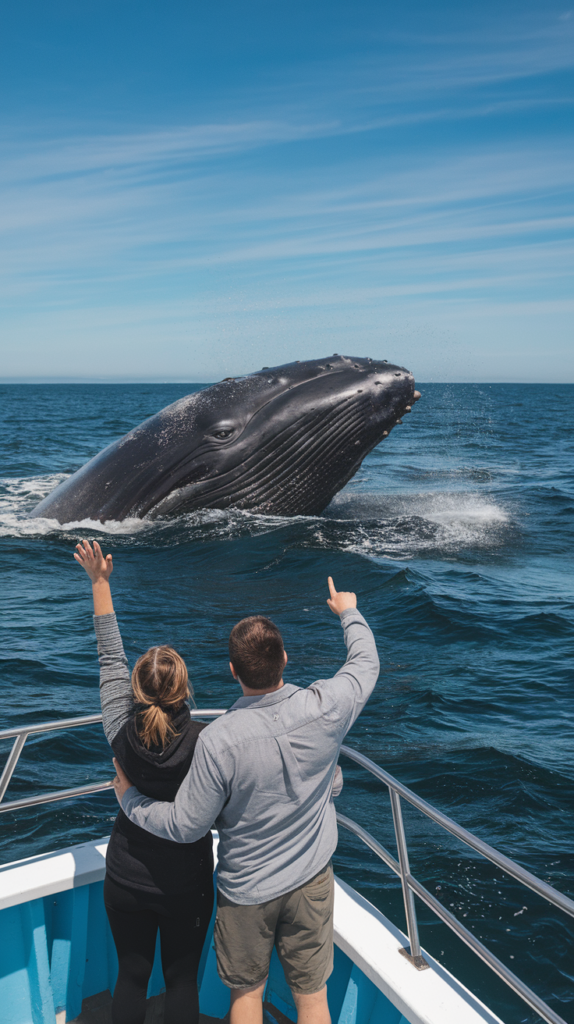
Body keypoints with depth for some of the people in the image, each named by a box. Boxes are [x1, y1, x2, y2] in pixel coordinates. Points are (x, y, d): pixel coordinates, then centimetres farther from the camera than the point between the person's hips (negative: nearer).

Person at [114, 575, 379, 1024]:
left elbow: (185, 826, -16)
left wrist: (128, 797, 1)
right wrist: (349, 613, 19)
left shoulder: (218, 741, -28)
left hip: (246, 889, -2)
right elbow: (366, 663, 0)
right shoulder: (324, 708, -21)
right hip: (311, 880, 2)